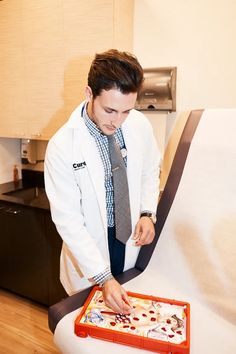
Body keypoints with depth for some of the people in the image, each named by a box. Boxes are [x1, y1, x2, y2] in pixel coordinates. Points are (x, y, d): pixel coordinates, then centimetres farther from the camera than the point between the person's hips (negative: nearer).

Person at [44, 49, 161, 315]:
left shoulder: (140, 125, -11)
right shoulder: (61, 146, -23)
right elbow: (67, 220, -21)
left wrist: (147, 213, -7)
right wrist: (103, 278, -23)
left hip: (132, 240, 4)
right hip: (90, 246, -3)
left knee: (133, 318, 23)